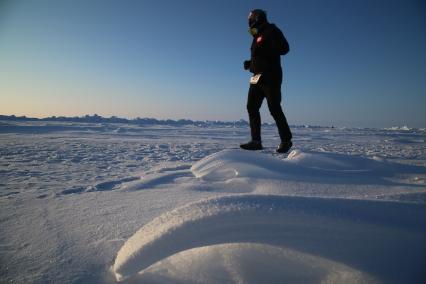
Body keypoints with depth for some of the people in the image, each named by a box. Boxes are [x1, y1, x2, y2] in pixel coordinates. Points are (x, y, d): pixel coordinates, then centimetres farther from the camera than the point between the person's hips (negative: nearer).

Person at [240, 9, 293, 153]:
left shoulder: (271, 30, -1)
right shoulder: (257, 36, 23)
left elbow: (284, 48, -14)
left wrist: (264, 49, -19)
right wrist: (250, 63, 11)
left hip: (271, 76, -9)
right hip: (257, 77, 9)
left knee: (274, 108, -10)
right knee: (252, 107, 0)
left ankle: (286, 140, 3)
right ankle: (256, 141, 0)